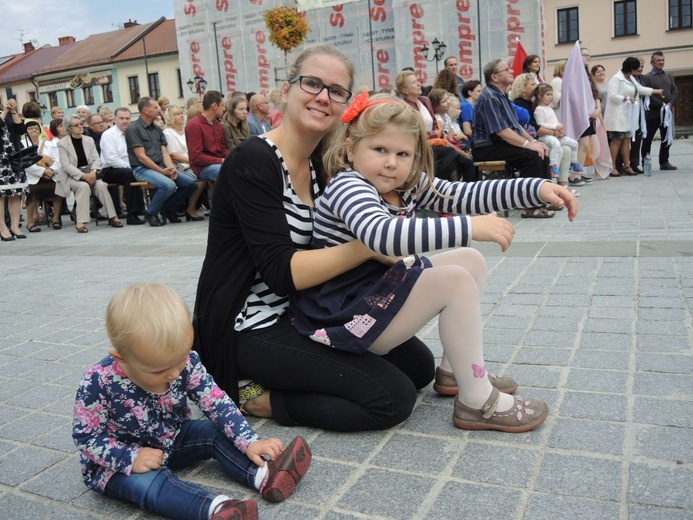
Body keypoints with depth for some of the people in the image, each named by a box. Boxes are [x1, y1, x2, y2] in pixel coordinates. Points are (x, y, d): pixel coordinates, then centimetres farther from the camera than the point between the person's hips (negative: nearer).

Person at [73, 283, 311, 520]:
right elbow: (86, 437, -18)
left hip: (173, 440, 5)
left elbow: (217, 403, -16)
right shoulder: (98, 382, -28)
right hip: (119, 463, -5)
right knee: (147, 482, -33)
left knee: (216, 432, -12)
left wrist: (249, 441, -25)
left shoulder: (186, 362, -18)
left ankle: (264, 477, -31)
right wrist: (131, 459, -31)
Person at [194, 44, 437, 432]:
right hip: (252, 328, -9)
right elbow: (282, 272, -25)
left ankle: (273, 387, 9)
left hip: (302, 313, 9)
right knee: (394, 397, -14)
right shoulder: (253, 162, -18)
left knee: (419, 365, 9)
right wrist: (369, 247, -30)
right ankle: (258, 398, -1)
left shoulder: (320, 164, 6)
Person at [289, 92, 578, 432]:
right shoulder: (347, 187, -20)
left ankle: (455, 369, 14)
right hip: (342, 317, -10)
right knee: (455, 281, -22)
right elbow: (380, 234, -41)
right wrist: (469, 227, -44)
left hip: (379, 293, 10)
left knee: (471, 260, 10)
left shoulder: (408, 186, 6)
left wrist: (538, 189, -9)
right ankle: (478, 403, -10)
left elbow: (466, 194, 2)